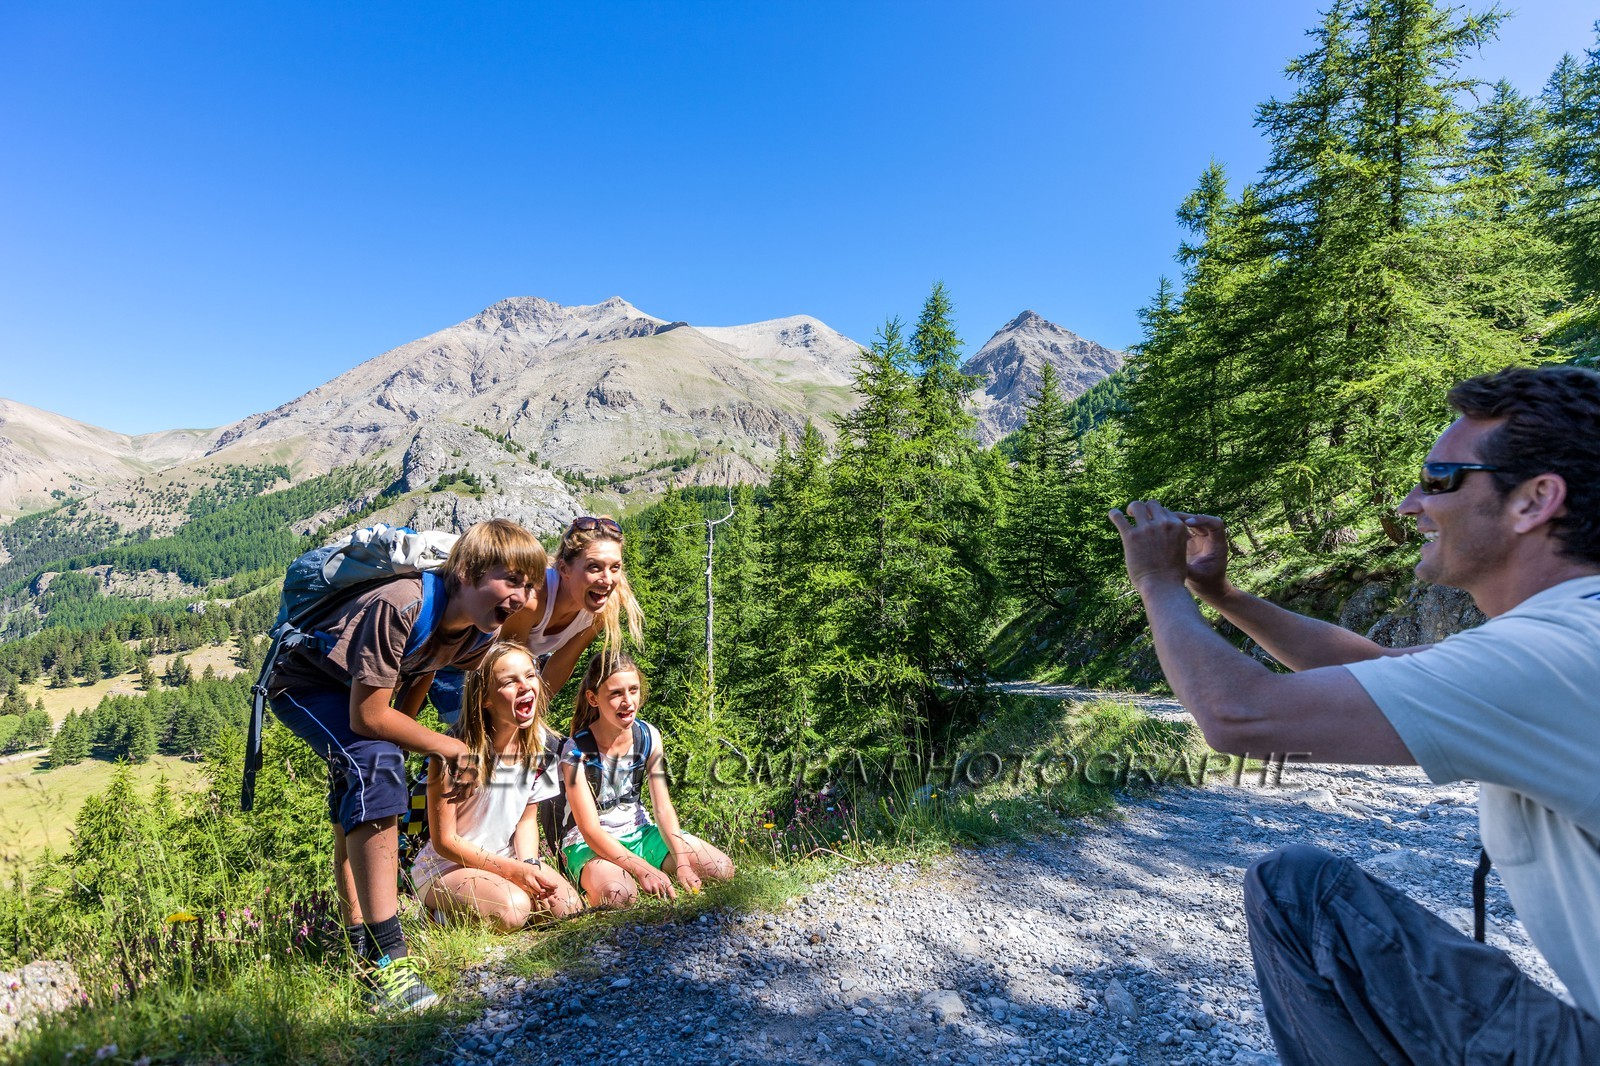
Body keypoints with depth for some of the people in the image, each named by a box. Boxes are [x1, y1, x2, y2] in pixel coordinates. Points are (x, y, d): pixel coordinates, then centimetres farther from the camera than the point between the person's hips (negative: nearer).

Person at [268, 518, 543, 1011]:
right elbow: (369, 716, -35)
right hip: (304, 683, -8)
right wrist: (444, 746, -25)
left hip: (358, 690, 9)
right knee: (375, 767, -32)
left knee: (356, 809, 20)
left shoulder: (477, 631, -16)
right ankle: (385, 957, -29)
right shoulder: (400, 606, -40)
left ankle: (359, 942, 38)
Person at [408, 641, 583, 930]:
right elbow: (445, 841, -16)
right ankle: (447, 911, 2)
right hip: (446, 867, -6)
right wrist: (515, 871, -20)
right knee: (512, 910, -32)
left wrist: (529, 865, -14)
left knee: (568, 907, -16)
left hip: (505, 858, 6)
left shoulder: (542, 744, -6)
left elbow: (527, 818, 5)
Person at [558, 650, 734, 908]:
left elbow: (663, 807, -7)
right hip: (590, 844, -5)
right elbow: (590, 829, -24)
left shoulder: (648, 736, -7)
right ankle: (589, 886, -6)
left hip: (638, 831, 5)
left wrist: (682, 861, -21)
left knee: (722, 869, -10)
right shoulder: (577, 751, -22)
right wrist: (642, 869, -35)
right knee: (618, 894, -39)